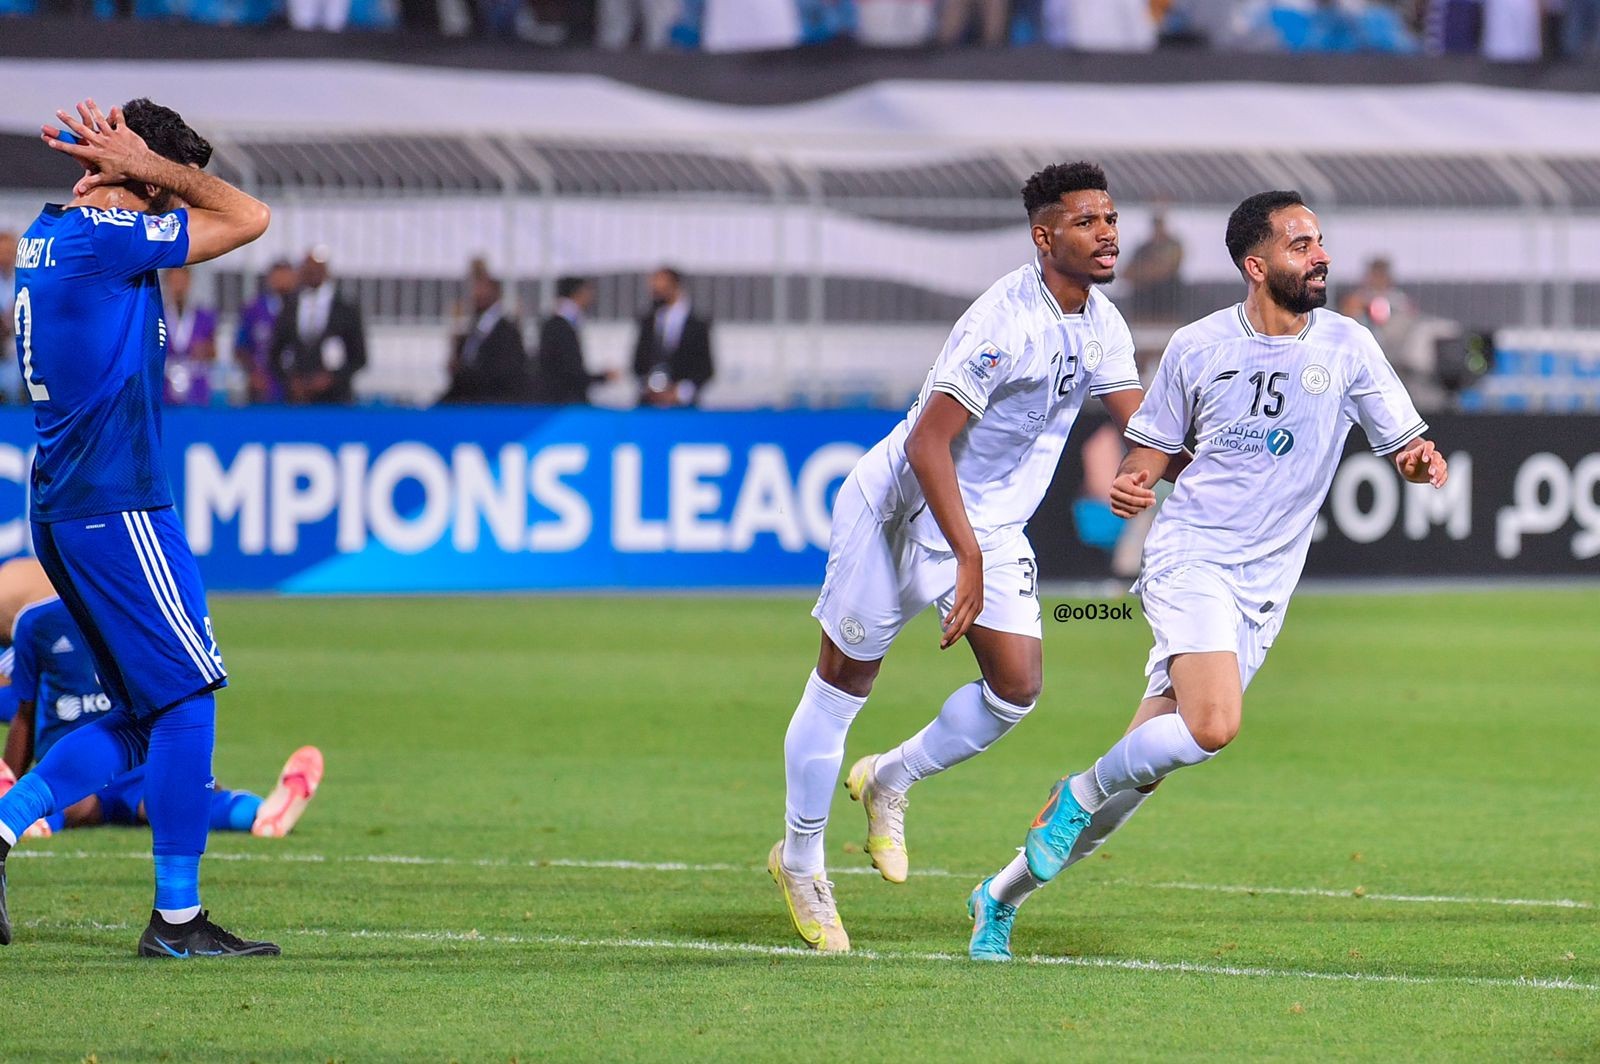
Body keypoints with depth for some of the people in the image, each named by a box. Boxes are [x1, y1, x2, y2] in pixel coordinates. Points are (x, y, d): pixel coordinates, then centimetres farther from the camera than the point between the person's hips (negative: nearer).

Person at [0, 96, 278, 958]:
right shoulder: (104, 238, -15)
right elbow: (248, 217, -10)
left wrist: (117, 162, 12)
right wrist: (148, 165, -4)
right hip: (116, 504, -10)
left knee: (143, 715, 14)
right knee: (186, 697, -3)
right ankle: (176, 918, -1)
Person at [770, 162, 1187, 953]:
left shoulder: (1100, 325, -2)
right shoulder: (1005, 322, -28)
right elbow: (927, 443, -29)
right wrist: (968, 557, -31)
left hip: (992, 524, 7)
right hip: (899, 507, -7)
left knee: (1017, 686, -4)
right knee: (843, 683, 3)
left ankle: (891, 779, 22)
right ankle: (800, 859, 20)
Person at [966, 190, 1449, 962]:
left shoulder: (1347, 347, 2)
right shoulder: (1197, 347, 0)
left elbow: (1408, 449, 5)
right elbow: (1155, 446, 12)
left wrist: (1422, 459, -19)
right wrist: (1131, 486, -10)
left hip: (1263, 587, 3)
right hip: (1189, 554, -3)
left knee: (1140, 771, 2)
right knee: (1211, 726, -28)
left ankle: (1004, 893, 17)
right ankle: (1082, 792, -1)